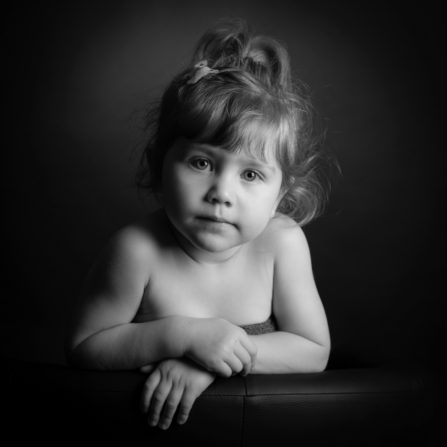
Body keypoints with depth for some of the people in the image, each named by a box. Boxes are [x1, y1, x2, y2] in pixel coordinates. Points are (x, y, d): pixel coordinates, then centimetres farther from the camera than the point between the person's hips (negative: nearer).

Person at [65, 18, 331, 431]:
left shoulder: (281, 241, -15)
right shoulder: (139, 250, -21)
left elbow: (314, 352, -10)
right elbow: (82, 349, -11)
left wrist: (211, 362, -21)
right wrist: (181, 334, -24)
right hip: (149, 417, -1)